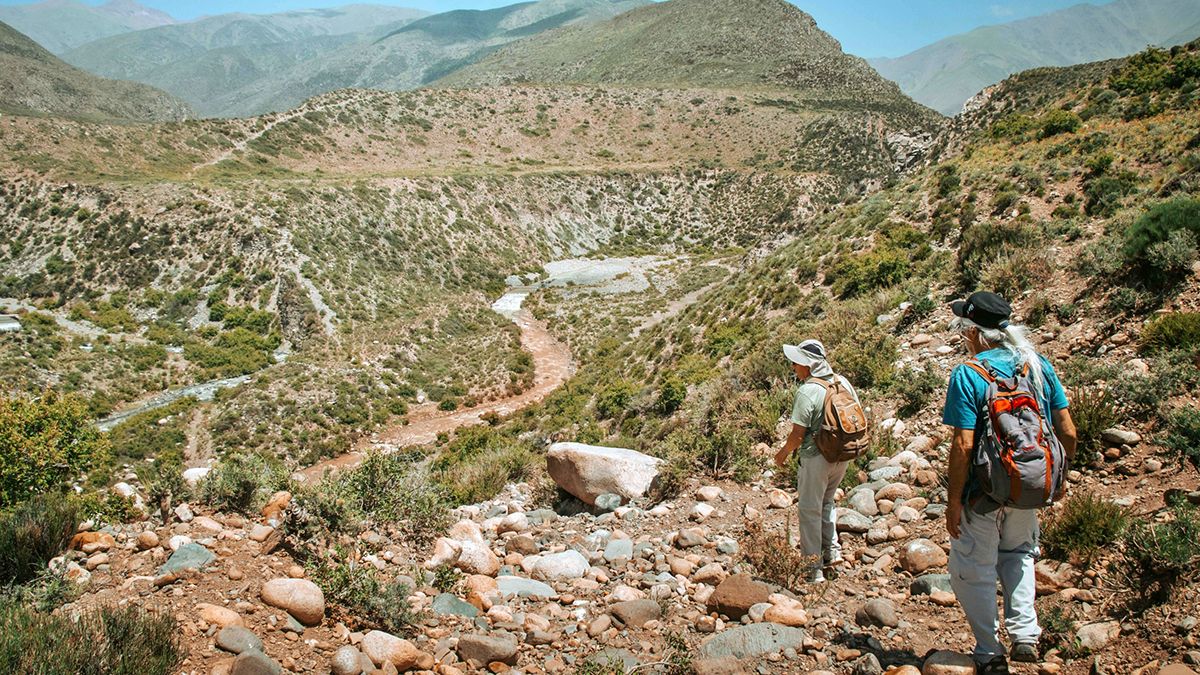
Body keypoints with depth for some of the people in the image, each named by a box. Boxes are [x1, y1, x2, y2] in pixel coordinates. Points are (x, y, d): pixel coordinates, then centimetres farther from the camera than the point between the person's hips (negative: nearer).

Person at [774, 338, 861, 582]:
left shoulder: (807, 391, -21)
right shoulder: (843, 383, 1)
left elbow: (798, 433, -19)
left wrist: (783, 453, -2)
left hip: (816, 458, -7)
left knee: (810, 510, 7)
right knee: (826, 502, 27)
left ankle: (813, 567, 13)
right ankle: (832, 551, 26)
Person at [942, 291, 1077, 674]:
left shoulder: (968, 375, -17)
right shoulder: (1040, 366, -1)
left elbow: (963, 445, -20)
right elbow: (1067, 432, 1)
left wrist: (953, 500, -13)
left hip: (983, 491, -6)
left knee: (972, 569, 11)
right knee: (1018, 551, 29)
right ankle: (1025, 635, 22)